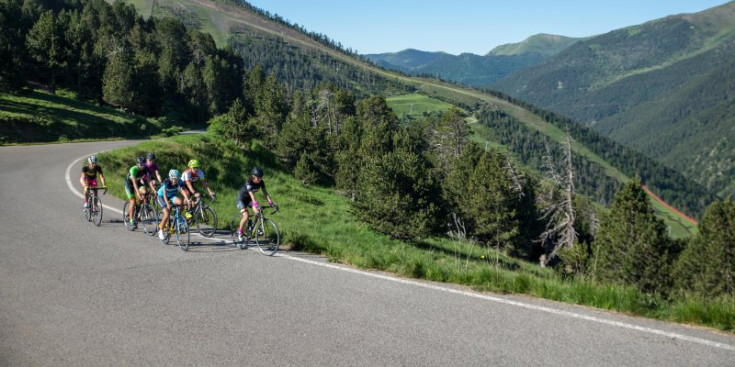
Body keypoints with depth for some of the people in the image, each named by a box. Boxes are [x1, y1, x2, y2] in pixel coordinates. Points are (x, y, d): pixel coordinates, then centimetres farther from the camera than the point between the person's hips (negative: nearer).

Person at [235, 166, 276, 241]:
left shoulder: (261, 182, -15)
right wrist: (255, 204, -57)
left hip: (249, 199, 6)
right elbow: (251, 194, -43)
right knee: (246, 216, -22)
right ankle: (239, 232, -1)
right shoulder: (248, 182, -31)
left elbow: (265, 192, -17)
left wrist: (270, 202, -30)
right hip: (241, 199, -5)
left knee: (259, 212, -18)